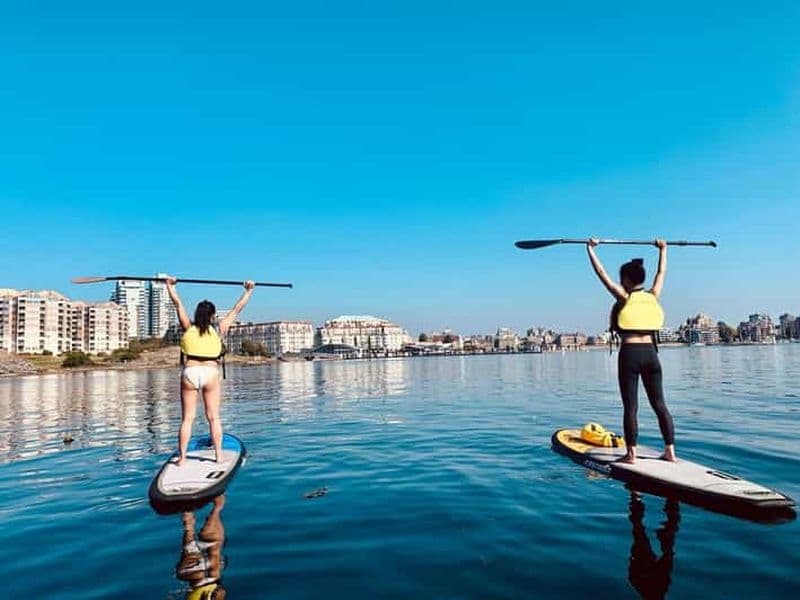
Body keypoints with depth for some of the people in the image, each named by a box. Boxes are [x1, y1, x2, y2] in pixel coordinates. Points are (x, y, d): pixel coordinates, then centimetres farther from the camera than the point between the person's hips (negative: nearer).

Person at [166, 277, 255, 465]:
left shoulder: (188, 328, 6)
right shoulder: (219, 330, 4)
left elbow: (178, 304, 15)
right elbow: (236, 309, 12)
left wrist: (169, 285, 27)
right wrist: (248, 291, 22)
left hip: (189, 373, 1)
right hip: (211, 373, -1)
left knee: (187, 418, 6)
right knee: (214, 417, 6)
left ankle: (182, 457, 6)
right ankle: (219, 455, 9)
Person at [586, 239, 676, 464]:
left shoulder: (624, 297, -3)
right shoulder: (653, 296, 9)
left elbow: (602, 273, -1)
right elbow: (661, 273, 26)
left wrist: (590, 249, 7)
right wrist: (662, 250, 39)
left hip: (629, 354, -4)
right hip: (650, 353, 4)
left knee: (630, 407, -1)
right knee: (660, 405, 10)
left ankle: (631, 454, 1)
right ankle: (670, 451, 13)